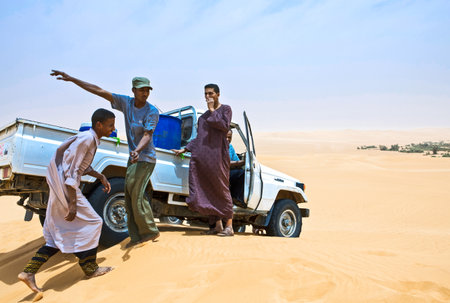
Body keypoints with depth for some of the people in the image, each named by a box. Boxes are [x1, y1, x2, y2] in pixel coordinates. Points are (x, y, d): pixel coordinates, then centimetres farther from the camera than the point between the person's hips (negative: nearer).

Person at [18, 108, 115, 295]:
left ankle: (29, 272, 15)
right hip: (65, 188, -10)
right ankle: (90, 269, 17)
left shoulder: (91, 139, 10)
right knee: (91, 223, 2)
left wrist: (100, 176, 16)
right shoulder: (86, 138, -19)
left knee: (61, 235, 15)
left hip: (59, 188, 10)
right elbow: (71, 170, -23)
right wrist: (72, 203, -24)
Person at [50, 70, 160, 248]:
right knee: (129, 195, 6)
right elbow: (99, 91, 2)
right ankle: (136, 236, 14)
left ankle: (150, 231, 5)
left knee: (136, 194, -11)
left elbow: (147, 135, -21)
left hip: (145, 158, -7)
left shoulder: (152, 112, -12)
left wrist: (137, 151, -41)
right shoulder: (126, 103, 2)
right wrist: (71, 79, 1)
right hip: (133, 156, 7)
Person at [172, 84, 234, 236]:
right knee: (207, 190, 2)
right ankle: (217, 224, 9)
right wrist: (184, 149, 18)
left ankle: (229, 226, 1)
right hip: (202, 156, 6)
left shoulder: (225, 109, 8)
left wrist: (212, 110, -4)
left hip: (217, 155, -6)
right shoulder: (203, 116, 25)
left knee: (221, 189, -5)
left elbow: (225, 126, -10)